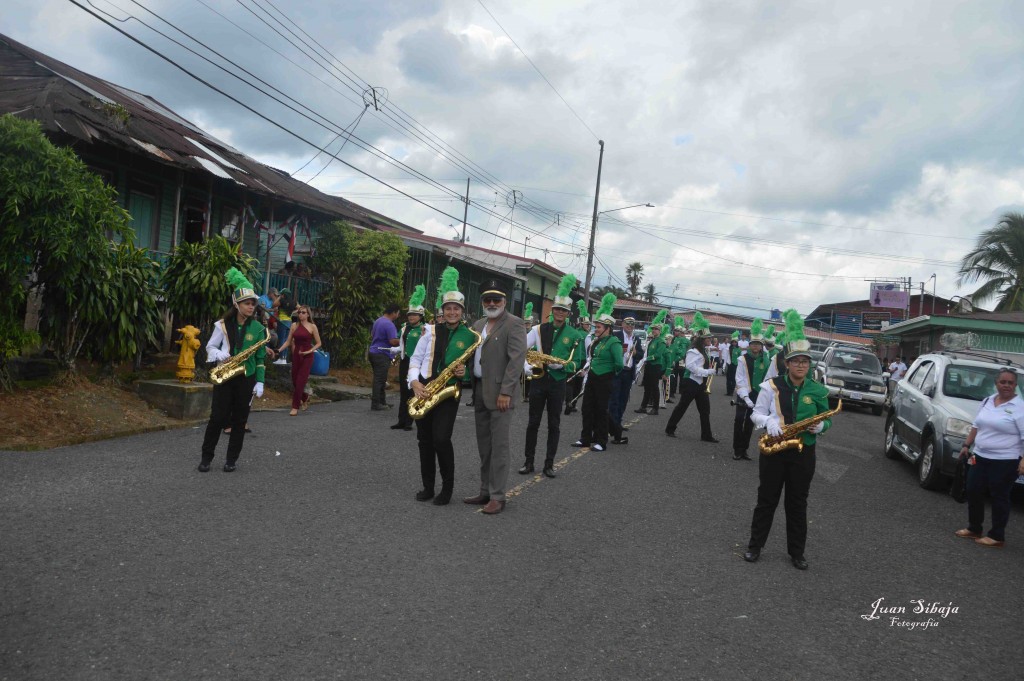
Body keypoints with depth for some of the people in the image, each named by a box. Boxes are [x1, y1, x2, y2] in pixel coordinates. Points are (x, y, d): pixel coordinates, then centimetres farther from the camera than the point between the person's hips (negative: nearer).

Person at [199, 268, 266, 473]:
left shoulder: (258, 328, 1)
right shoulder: (223, 325, -1)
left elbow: (260, 358, 3)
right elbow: (210, 347, 6)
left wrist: (259, 382, -2)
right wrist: (220, 355, -17)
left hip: (246, 378, 1)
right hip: (224, 376, -1)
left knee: (239, 420, 5)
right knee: (218, 417, -1)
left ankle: (231, 459, 16)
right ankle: (206, 457, 13)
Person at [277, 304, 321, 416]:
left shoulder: (312, 327, -2)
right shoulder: (294, 325, 7)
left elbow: (318, 343, 0)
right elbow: (288, 342, 6)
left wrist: (309, 351, -14)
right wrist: (279, 350, -6)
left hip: (307, 357, -4)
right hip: (296, 355, 4)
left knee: (300, 382, -7)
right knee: (294, 381, 8)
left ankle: (295, 407, 1)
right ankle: (305, 397, 37)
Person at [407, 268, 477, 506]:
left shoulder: (470, 336, 0)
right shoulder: (430, 331, 4)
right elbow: (415, 359, 6)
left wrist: (464, 372, -15)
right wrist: (414, 382, -9)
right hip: (424, 389, 3)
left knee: (441, 438, -14)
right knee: (424, 440, 8)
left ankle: (447, 487, 5)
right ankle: (428, 486, 21)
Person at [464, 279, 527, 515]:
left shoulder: (513, 323, -8)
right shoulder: (478, 325, 17)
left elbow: (517, 359, -15)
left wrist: (506, 392, -21)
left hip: (499, 393, -7)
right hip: (479, 392, 8)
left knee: (499, 446, -3)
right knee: (484, 447, 13)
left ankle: (497, 496, 4)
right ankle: (485, 492, 22)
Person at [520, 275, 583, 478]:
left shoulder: (574, 335, 1)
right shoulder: (539, 329, 4)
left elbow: (576, 362, 1)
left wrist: (562, 365, -18)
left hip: (558, 383, -1)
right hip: (538, 380, 1)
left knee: (554, 425, 5)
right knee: (533, 423, 5)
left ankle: (549, 463, 13)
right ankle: (528, 461, 14)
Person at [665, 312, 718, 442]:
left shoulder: (704, 351, 14)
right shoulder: (693, 351, -15)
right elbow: (691, 367, -26)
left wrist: (710, 369, 5)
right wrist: (709, 371, -24)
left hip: (701, 384, 9)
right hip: (691, 383, -9)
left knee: (705, 409, 5)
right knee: (682, 406, 0)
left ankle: (706, 435, 9)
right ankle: (670, 429, 12)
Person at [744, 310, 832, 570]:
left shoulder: (818, 391, 0)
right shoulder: (772, 386, -6)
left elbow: (827, 420, 9)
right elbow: (756, 414, -2)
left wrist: (820, 426, -14)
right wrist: (769, 422, -23)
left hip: (803, 453, 1)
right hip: (774, 450, -1)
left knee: (797, 504, 10)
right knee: (766, 499, 7)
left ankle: (796, 552, 21)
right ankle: (755, 546, 19)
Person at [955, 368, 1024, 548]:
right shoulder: (987, 401, 9)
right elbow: (976, 426, 18)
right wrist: (966, 445, 15)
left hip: (1004, 462, -7)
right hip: (980, 458, 7)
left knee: (999, 498, 1)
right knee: (973, 492, 11)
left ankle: (997, 536, 13)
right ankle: (974, 529, 25)